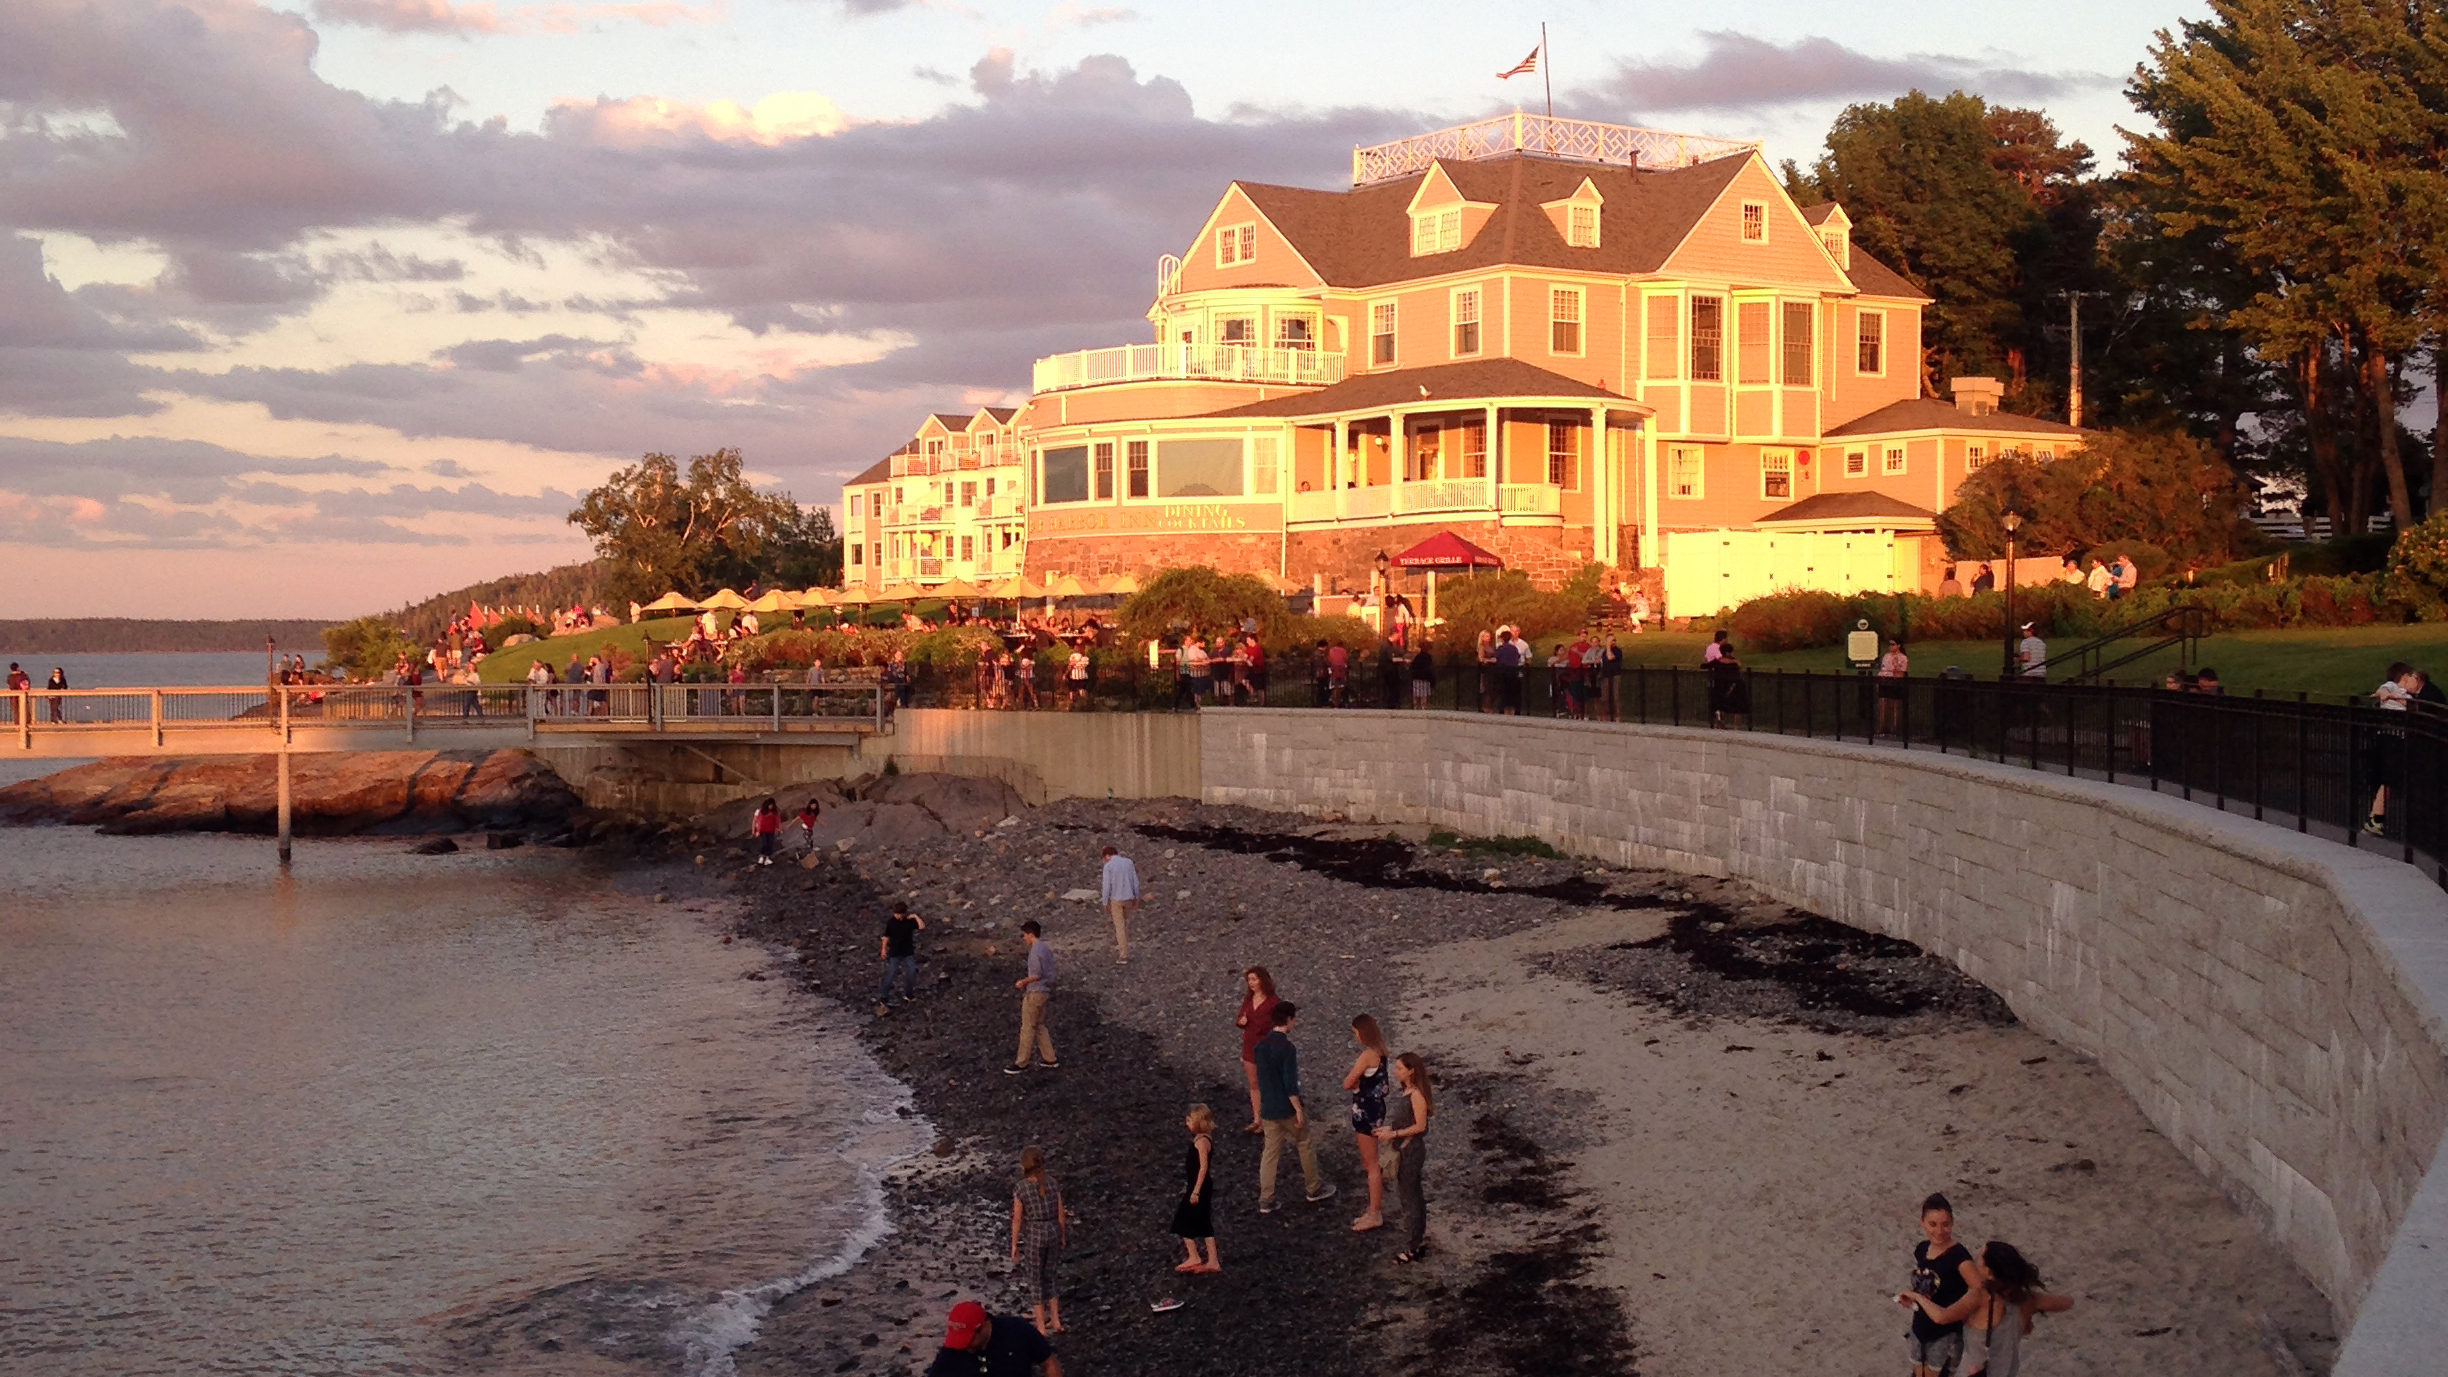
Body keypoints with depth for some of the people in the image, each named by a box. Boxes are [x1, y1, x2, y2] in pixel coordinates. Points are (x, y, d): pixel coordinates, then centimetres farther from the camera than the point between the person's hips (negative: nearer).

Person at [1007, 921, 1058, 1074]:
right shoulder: (1046, 949, 10)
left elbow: (1036, 975, -23)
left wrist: (1023, 982, -8)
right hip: (1044, 991, 10)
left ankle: (1021, 1063, 3)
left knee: (1027, 1028, -2)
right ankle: (1049, 1059, 20)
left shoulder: (1035, 951, -19)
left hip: (1034, 993, -10)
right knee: (1039, 1026, 17)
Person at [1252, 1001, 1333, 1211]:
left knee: (1270, 1152, 10)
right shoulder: (1287, 1048, -21)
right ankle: (1314, 1189, 27)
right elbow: (1290, 1084, -22)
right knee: (1306, 1146, 14)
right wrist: (1299, 1109, -14)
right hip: (1286, 1108, -6)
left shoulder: (1262, 1045, 2)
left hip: (1268, 1109, 7)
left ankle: (1265, 1200, 9)